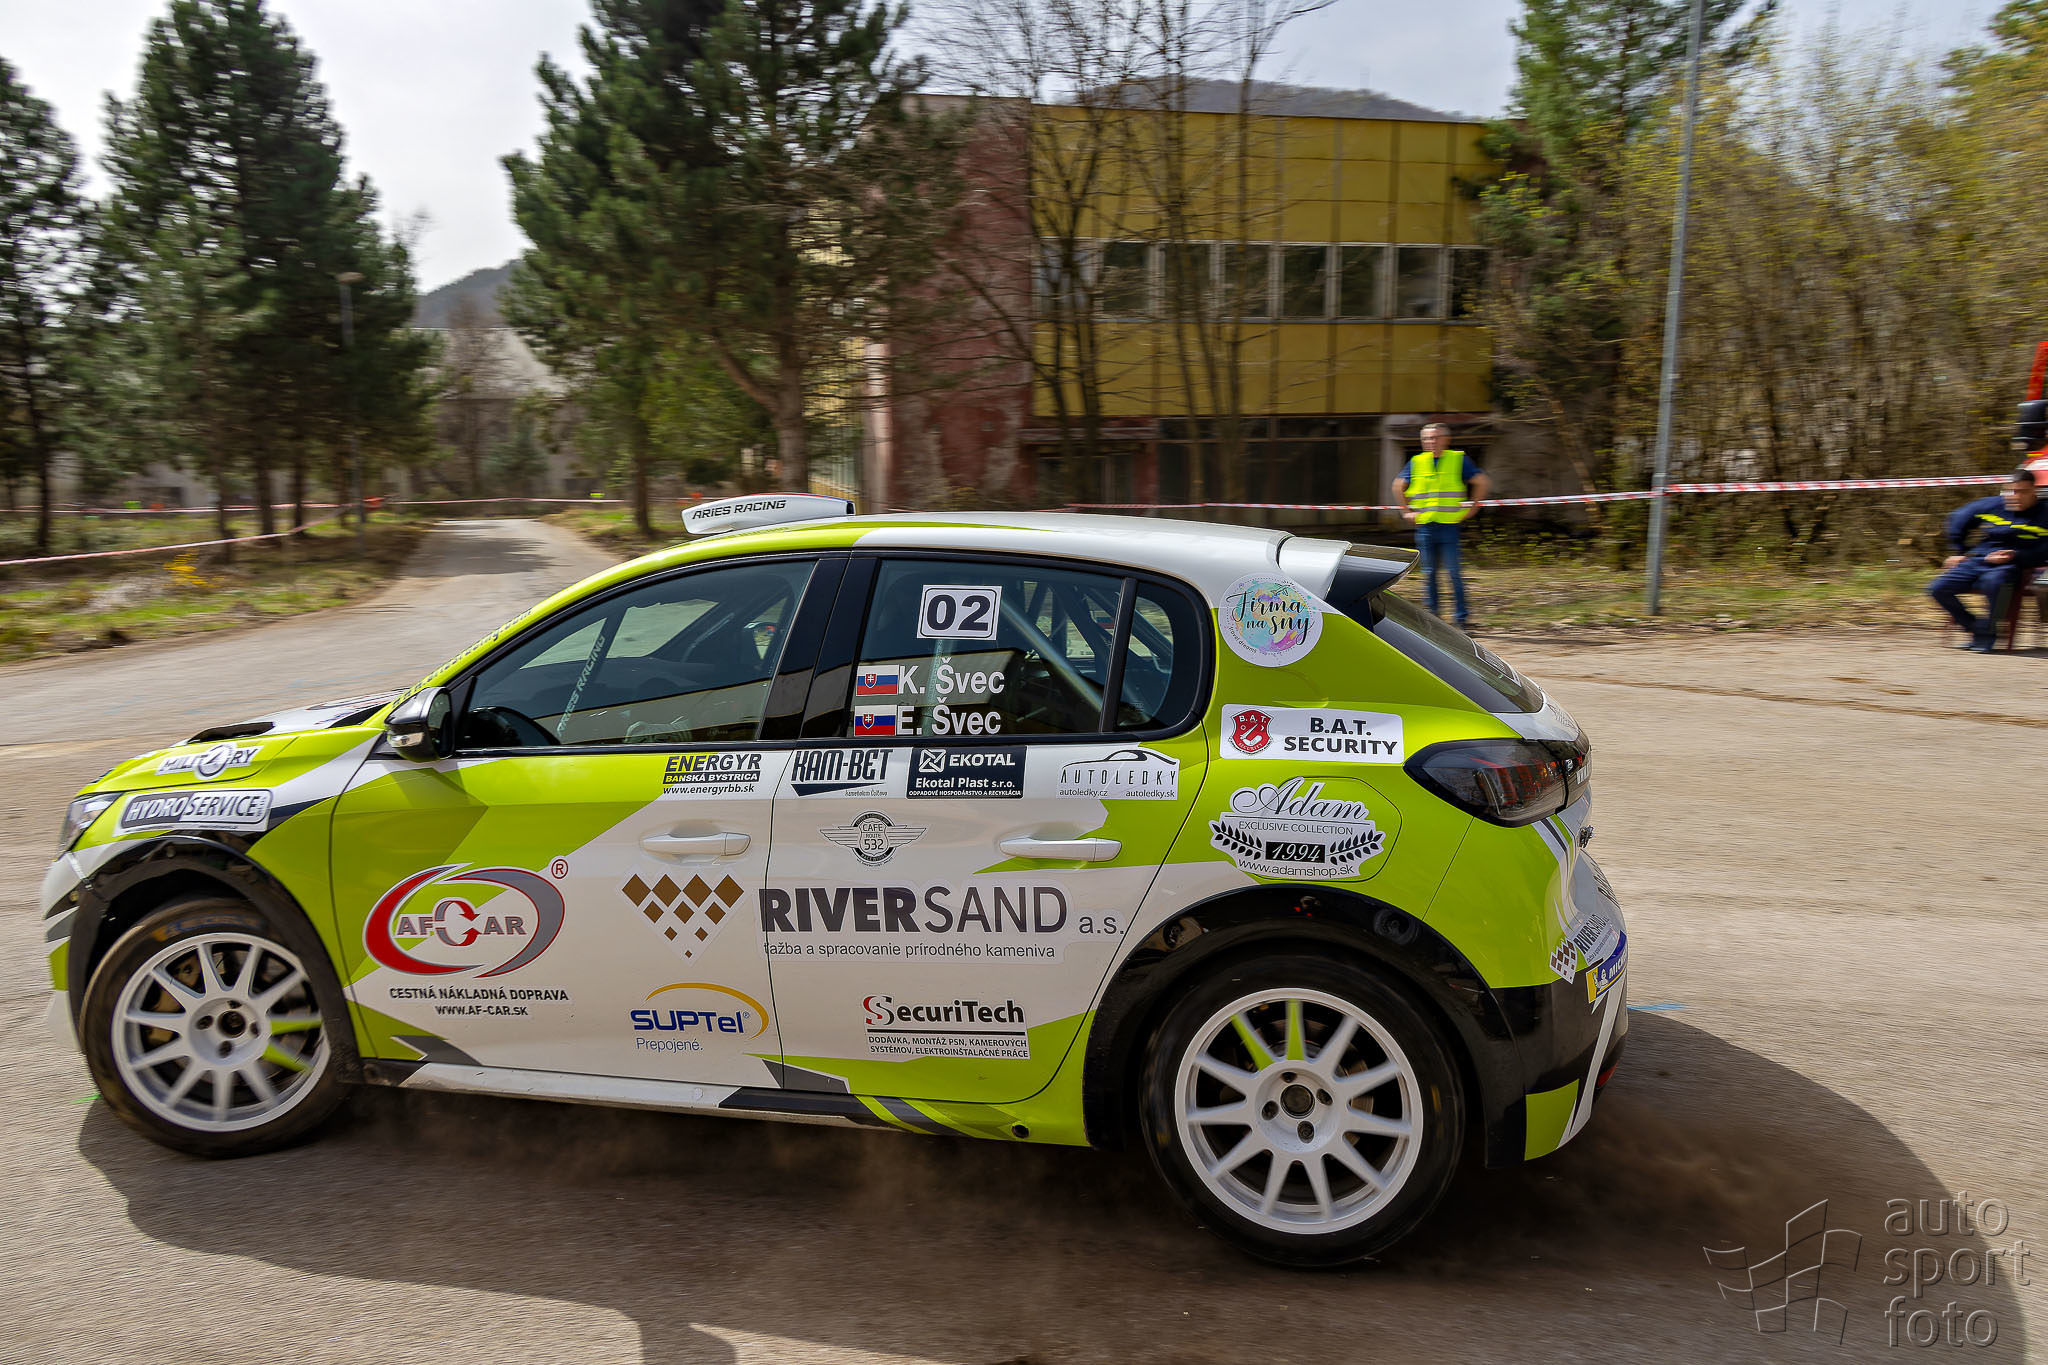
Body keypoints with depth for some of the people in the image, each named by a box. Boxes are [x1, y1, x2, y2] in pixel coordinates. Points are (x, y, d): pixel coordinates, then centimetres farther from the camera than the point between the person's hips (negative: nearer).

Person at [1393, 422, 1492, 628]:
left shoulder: (1458, 459, 2)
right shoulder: (1416, 462, 7)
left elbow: (1482, 482, 5)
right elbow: (1398, 486, 19)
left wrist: (1472, 508, 1)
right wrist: (1407, 511, 12)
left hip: (1449, 525, -2)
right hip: (1424, 526, 2)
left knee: (1454, 572, -5)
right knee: (1429, 573, 6)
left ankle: (1462, 615, 0)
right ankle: (1431, 614, 14)